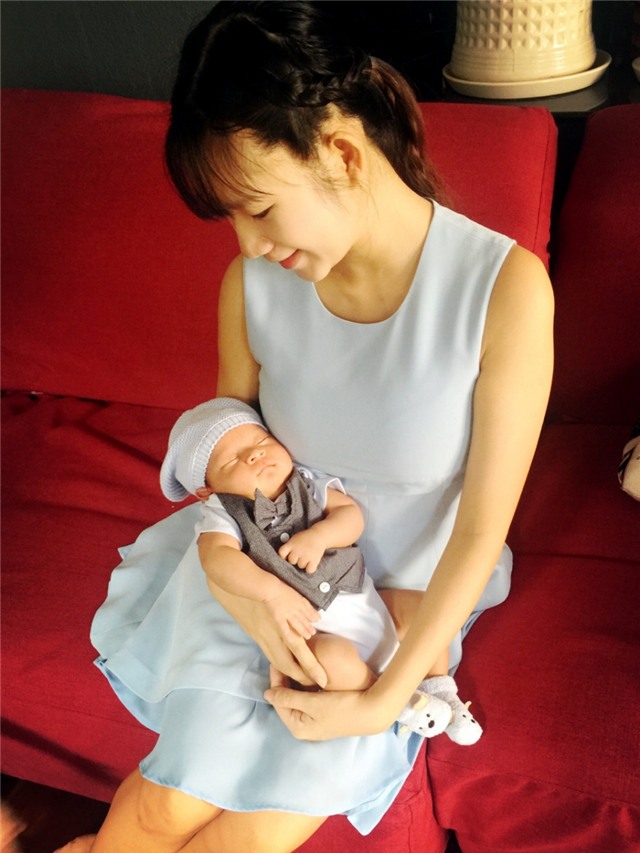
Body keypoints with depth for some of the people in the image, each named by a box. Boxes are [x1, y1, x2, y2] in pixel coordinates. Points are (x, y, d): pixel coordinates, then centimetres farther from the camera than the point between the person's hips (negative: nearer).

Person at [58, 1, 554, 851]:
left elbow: (483, 531, -18)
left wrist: (386, 700, -19)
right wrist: (254, 605, -18)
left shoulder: (505, 287, -23)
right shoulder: (253, 284, -12)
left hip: (409, 597, -1)